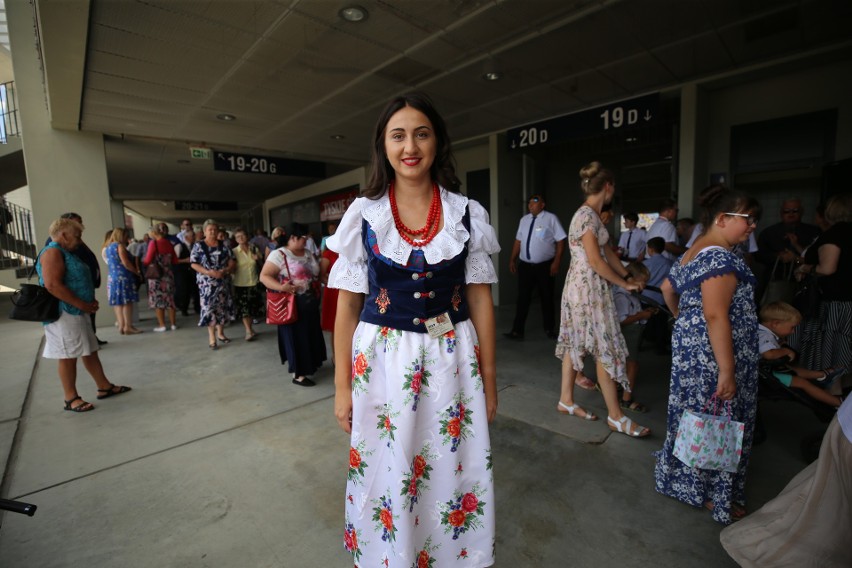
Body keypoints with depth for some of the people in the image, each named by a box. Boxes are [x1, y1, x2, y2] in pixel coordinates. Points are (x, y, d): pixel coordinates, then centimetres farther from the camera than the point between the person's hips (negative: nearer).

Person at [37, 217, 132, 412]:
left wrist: (90, 301, 7)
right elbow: (52, 285, -25)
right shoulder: (53, 252, -14)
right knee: (69, 356, -1)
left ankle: (105, 387, 22)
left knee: (90, 351, 14)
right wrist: (82, 304, -21)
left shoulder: (66, 253, 17)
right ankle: (71, 398, 11)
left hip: (77, 312, 10)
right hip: (64, 314, -10)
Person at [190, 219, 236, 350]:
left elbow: (232, 262, 4)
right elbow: (193, 264, -5)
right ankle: (212, 338, 1)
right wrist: (209, 272, -18)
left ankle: (220, 333, 23)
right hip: (207, 283, -3)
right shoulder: (198, 246, 0)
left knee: (222, 307, 8)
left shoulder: (223, 245, 6)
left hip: (222, 282, 3)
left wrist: (224, 271, -15)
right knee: (209, 308, -4)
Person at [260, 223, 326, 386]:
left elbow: (316, 273, 20)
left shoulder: (308, 254, 11)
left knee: (310, 335, 16)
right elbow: (264, 276, -15)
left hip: (310, 303, 7)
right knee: (296, 337, -1)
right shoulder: (279, 254, -11)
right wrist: (281, 287, -30)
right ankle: (298, 374, 9)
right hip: (293, 304, -7)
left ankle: (310, 363, 33)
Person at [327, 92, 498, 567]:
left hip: (451, 363, 1)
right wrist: (342, 386, 1)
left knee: (450, 482, 15)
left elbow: (480, 301, 2)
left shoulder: (468, 214, 0)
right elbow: (348, 305, 0)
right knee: (387, 481, 15)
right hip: (381, 365, 0)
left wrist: (489, 379, 3)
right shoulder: (363, 214, -2)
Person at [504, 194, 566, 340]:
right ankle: (517, 331, 6)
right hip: (525, 265, 3)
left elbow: (560, 241, -8)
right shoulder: (524, 220, 10)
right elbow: (518, 241, 13)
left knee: (546, 298, 11)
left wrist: (556, 262, -14)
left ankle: (549, 329, 28)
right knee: (523, 298, 2)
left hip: (545, 266, -3)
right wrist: (512, 260, 9)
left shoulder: (551, 218, -5)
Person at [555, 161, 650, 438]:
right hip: (588, 288, -10)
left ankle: (566, 400, 25)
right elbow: (595, 261, -19)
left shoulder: (591, 214, 13)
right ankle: (616, 416, 10)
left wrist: (628, 275, 15)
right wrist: (624, 284, -9)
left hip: (585, 287, 10)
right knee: (605, 349, -2)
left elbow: (607, 251, 18)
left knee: (576, 343, 14)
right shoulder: (587, 215, -17)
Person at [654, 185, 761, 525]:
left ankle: (681, 478, 38)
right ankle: (713, 496, 23)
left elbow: (668, 288, 22)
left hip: (689, 346, 10)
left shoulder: (694, 251, 10)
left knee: (695, 415, 21)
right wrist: (727, 371, -23)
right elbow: (716, 316, -26)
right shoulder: (721, 259, -20)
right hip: (711, 354, -10)